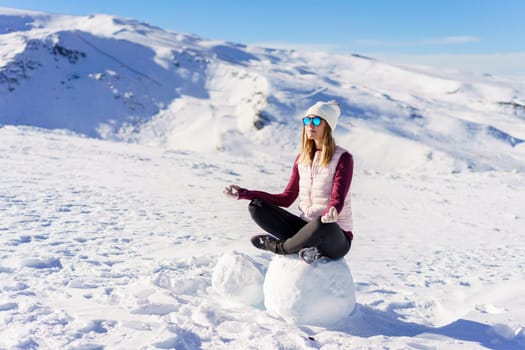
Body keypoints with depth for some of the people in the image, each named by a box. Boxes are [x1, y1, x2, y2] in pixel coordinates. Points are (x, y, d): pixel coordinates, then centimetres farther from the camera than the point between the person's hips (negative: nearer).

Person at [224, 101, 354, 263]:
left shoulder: (343, 158, -10)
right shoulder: (302, 158, 8)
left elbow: (337, 201, -19)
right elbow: (286, 198, 9)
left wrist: (331, 213, -45)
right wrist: (244, 193, 4)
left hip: (336, 238, -5)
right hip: (307, 229, 5)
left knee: (323, 225, -42)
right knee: (256, 207, -10)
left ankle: (277, 246, -13)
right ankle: (305, 244, -18)